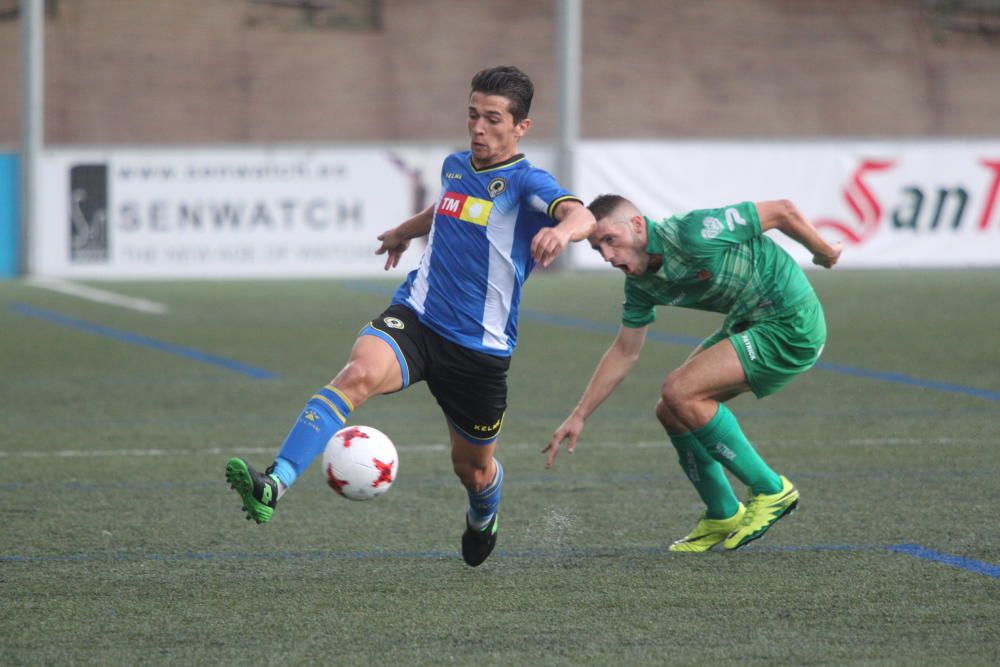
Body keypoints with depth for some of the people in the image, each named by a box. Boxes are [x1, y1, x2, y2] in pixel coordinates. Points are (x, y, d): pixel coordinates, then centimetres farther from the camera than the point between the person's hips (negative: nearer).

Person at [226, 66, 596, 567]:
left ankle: (483, 517, 55)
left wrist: (564, 229, -56)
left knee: (473, 468, 15)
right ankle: (273, 486, -46)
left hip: (481, 347, -3)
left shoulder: (526, 183, -11)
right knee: (357, 374, -30)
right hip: (416, 318, 3)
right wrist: (405, 231, 52)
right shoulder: (455, 167, 9)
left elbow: (581, 216, -32)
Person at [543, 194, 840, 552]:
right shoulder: (640, 283, 2)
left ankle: (770, 491, -7)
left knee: (680, 393, -18)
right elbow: (624, 352, 15)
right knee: (671, 411, 6)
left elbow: (782, 211, -16)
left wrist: (824, 252, -2)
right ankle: (723, 517, 22)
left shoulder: (692, 235, -25)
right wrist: (579, 415, 12)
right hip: (750, 326, 9)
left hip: (792, 327, -9)